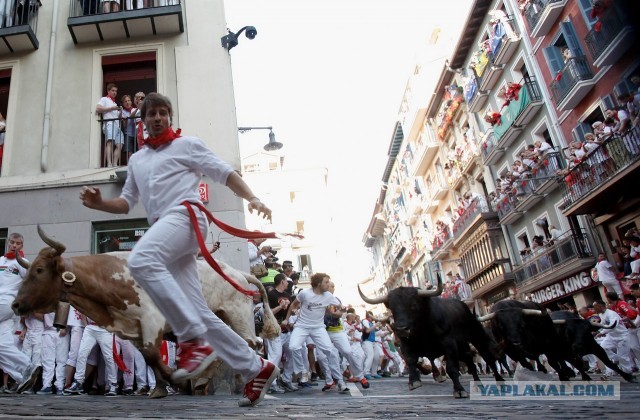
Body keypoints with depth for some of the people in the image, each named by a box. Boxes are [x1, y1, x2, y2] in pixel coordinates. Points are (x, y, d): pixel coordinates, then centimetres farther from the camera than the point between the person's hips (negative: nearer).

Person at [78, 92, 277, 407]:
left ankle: (194, 341, -32)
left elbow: (224, 173, 6)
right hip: (163, 228, 6)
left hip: (185, 215, -6)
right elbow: (126, 202, 29)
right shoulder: (136, 160, 28)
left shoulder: (187, 144, 12)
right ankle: (256, 369, 5)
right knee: (198, 313, -2)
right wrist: (99, 203, 8)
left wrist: (251, 198, -9)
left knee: (141, 261, -35)